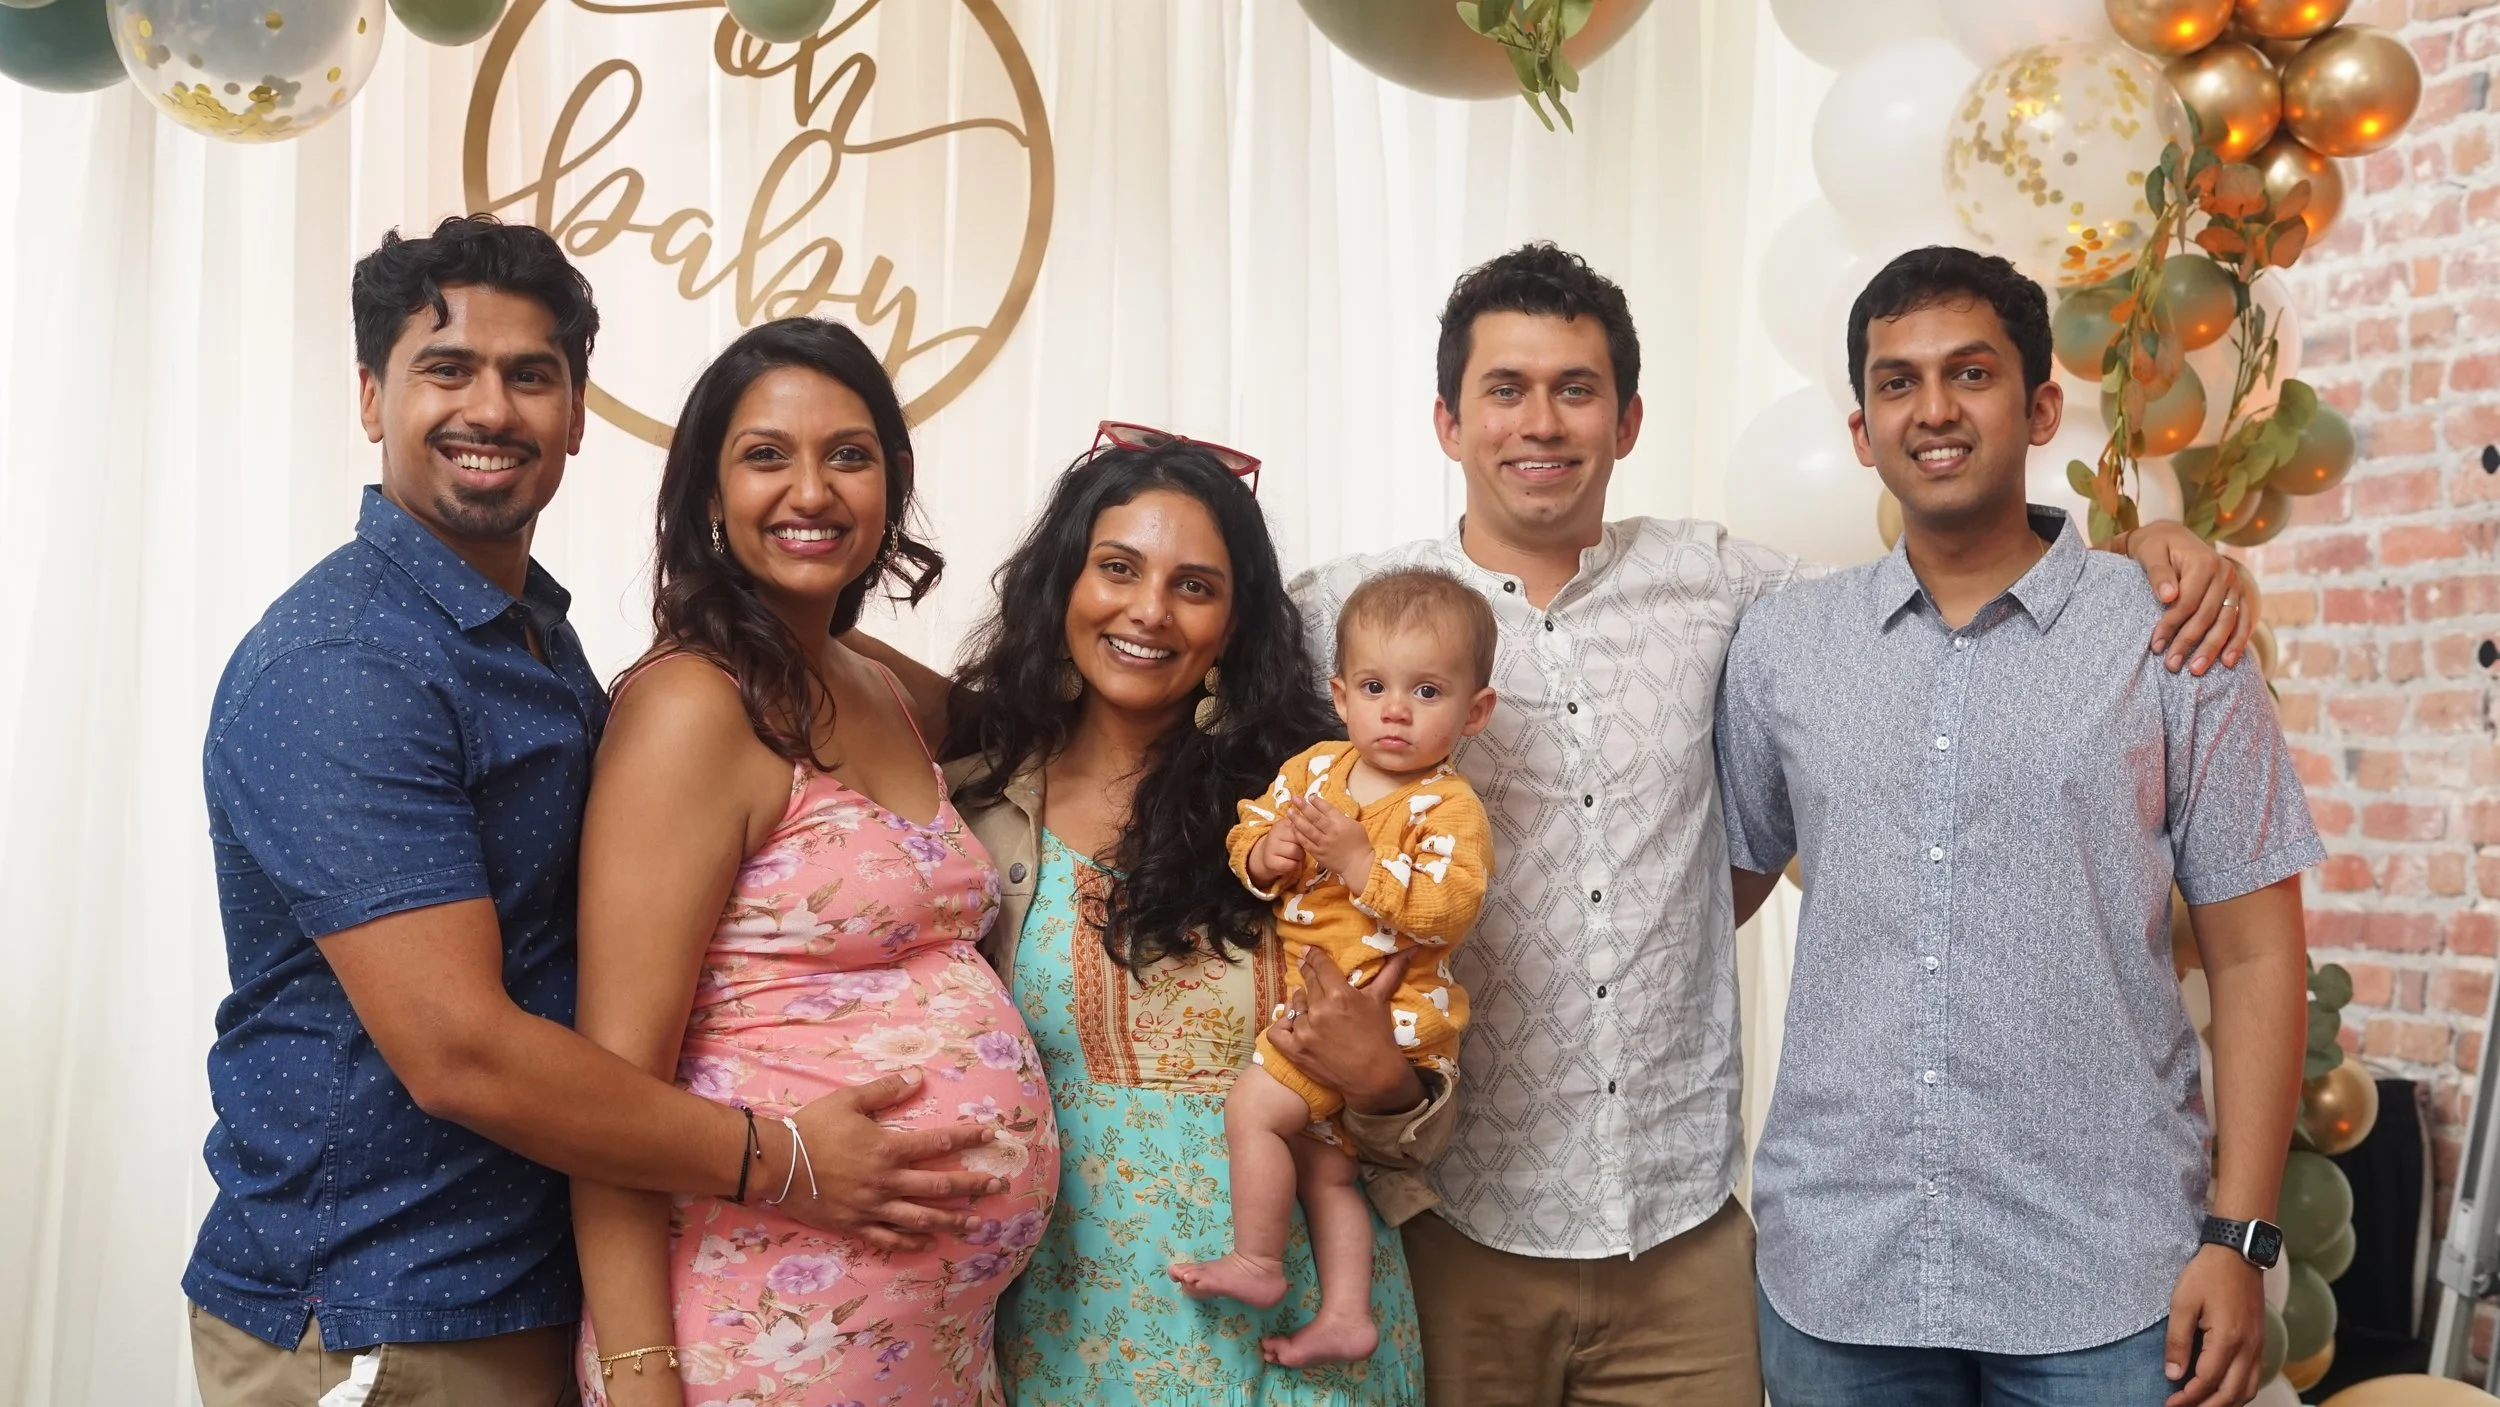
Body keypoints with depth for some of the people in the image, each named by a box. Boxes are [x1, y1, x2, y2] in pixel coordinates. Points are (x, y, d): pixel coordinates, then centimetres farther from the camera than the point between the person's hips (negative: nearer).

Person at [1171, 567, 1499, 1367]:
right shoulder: (1314, 768, 4)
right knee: (1322, 1164, 14)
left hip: (1384, 1011, -8)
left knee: (1255, 1108, -14)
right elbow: (1247, 832, 8)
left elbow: (1449, 910, -25)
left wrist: (1359, 861, -28)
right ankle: (1345, 1313, 24)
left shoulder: (1449, 808, -14)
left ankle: (1256, 1265, 3)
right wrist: (1265, 852, -15)